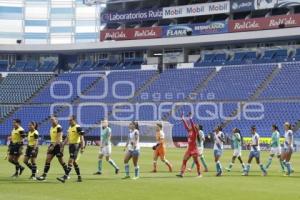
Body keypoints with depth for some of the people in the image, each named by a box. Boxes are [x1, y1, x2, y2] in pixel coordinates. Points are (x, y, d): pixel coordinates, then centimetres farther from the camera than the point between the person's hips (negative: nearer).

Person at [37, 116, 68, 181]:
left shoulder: (59, 127, -14)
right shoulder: (51, 128, 12)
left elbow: (59, 139, -20)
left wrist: (53, 146, -25)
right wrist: (50, 145, 18)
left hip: (58, 145, -8)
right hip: (52, 145, 8)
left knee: (61, 161, 1)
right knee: (47, 159, -2)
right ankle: (44, 175, -5)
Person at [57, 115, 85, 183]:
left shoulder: (78, 127, -12)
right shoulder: (70, 128, 14)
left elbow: (82, 138, -15)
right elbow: (67, 138, 21)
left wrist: (82, 147, -21)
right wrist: (62, 146, 18)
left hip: (76, 146, -9)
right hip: (71, 145, 9)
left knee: (70, 161, -13)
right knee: (74, 162, 12)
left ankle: (65, 177, -19)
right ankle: (79, 177, 20)